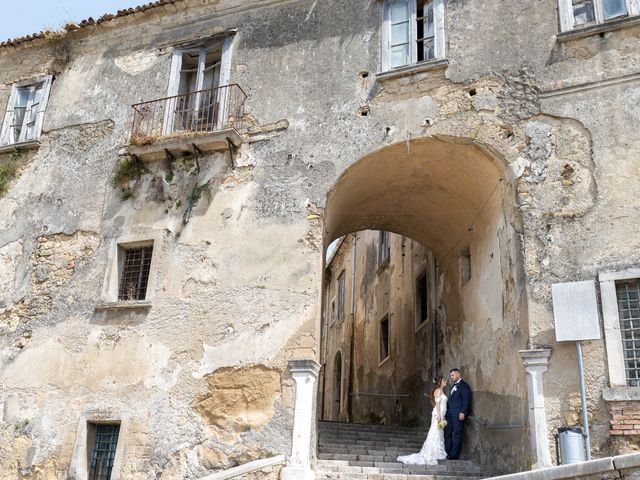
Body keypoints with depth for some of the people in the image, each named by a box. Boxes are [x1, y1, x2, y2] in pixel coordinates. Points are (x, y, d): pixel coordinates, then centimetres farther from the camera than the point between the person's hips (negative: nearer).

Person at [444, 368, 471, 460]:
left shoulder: (464, 385, -6)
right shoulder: (453, 386, 22)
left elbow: (466, 400, -13)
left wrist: (463, 412, -21)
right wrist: (447, 413, 17)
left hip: (458, 414, -9)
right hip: (450, 414, 9)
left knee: (457, 434, -2)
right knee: (447, 433, 7)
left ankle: (454, 455, 2)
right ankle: (447, 453, 13)